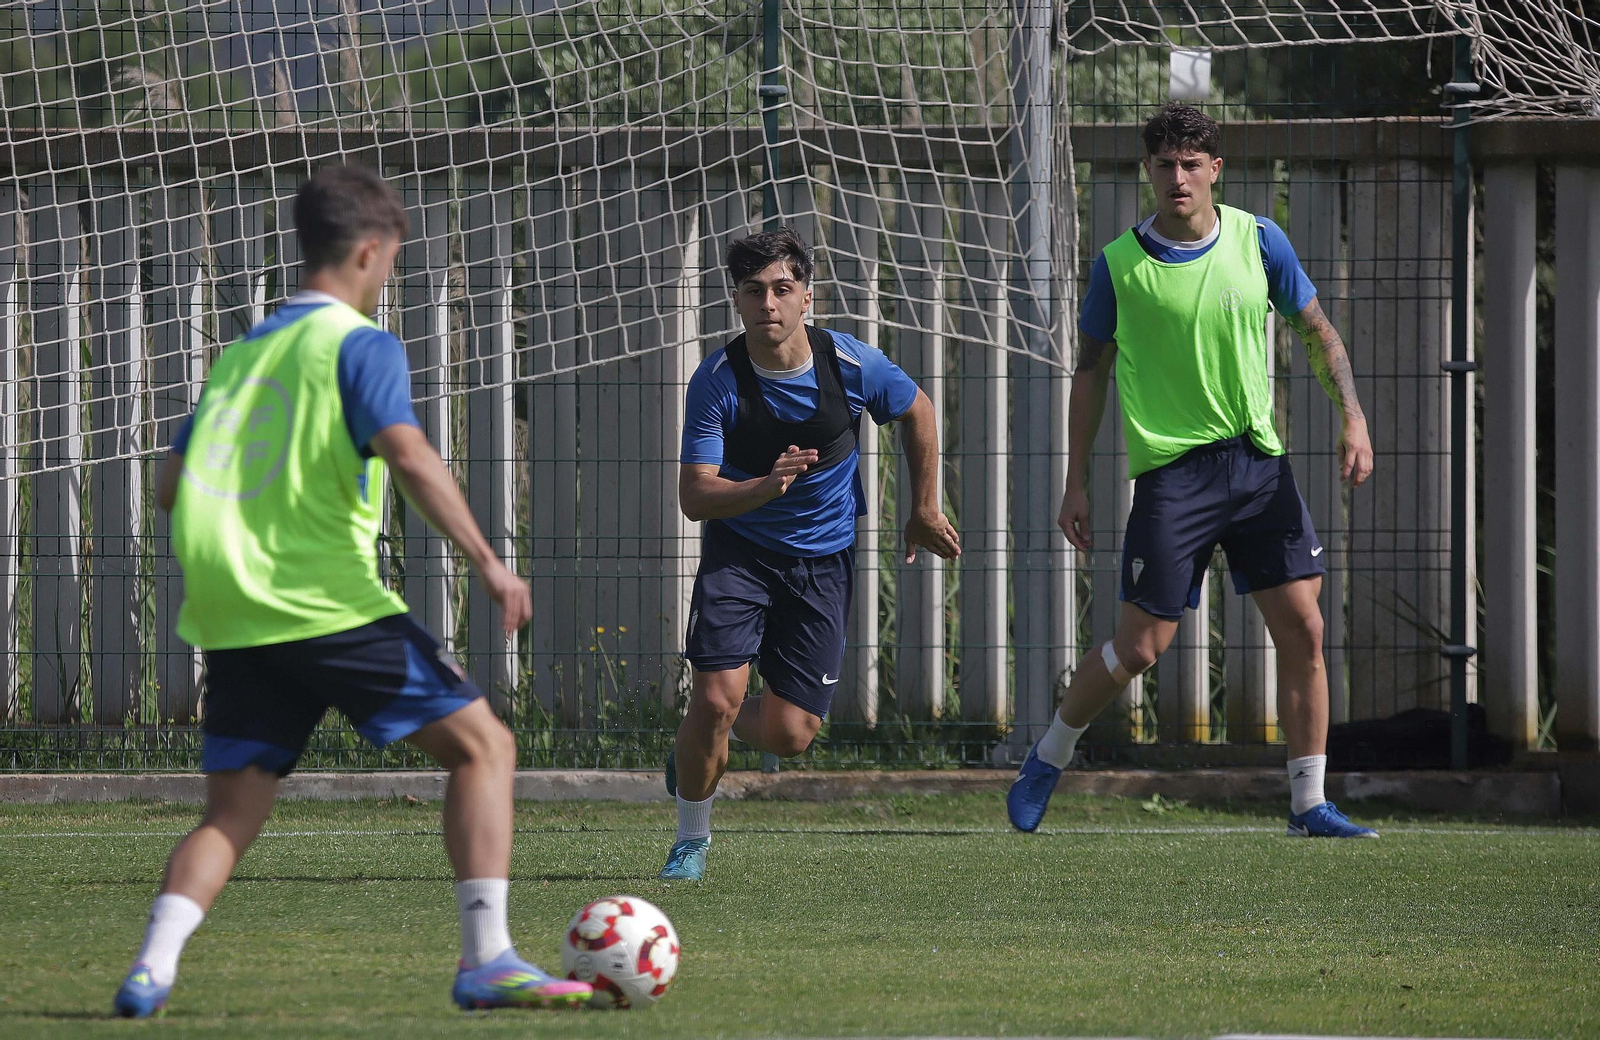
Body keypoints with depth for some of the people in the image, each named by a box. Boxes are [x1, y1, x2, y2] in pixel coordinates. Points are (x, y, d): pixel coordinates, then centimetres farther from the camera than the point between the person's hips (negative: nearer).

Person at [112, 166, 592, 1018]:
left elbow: (173, 485, 20)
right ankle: (486, 960, -9)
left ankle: (152, 968, -13)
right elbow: (406, 453, -18)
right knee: (480, 744, 2)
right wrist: (487, 562, -17)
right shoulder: (359, 343, -1)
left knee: (232, 812, 10)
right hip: (330, 604, -6)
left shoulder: (243, 351, 20)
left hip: (229, 617, 6)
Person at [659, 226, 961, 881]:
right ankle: (691, 840, 7)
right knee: (716, 698, -19)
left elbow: (917, 412, 9)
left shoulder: (852, 364, -13)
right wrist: (764, 487, -40)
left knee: (789, 735, -5)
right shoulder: (717, 381, -17)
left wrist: (925, 508, 15)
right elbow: (694, 496, -21)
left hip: (823, 561, 2)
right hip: (738, 550, -1)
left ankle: (699, 747, 30)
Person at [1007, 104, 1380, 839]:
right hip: (1170, 469, -3)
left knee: (1302, 627, -5)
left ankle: (1309, 805, 3)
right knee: (1139, 646, -4)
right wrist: (1076, 484, 4)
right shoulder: (1119, 264, -3)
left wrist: (1353, 419, -3)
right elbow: (1090, 369, 6)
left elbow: (1318, 332, 11)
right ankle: (1048, 759, 21)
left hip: (1258, 462, 3)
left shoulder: (1258, 241, 2)